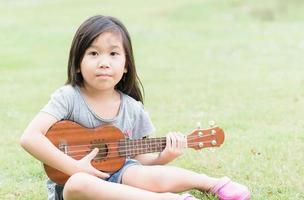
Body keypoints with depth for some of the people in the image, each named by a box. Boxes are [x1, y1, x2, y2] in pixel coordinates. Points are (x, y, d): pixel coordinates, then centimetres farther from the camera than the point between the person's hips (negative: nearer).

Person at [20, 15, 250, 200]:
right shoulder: (69, 97, -12)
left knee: (158, 178, -31)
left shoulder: (133, 109, 2)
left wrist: (163, 157, -13)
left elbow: (141, 160, 9)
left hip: (116, 174, 3)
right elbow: (30, 138, -22)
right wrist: (76, 168, -25)